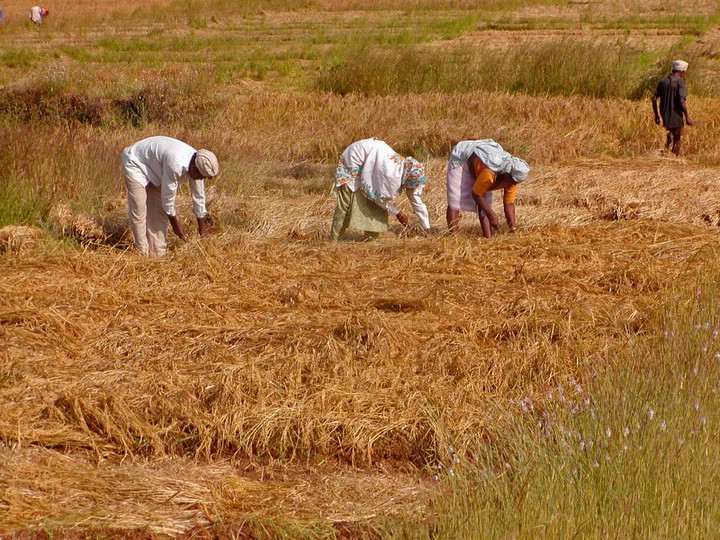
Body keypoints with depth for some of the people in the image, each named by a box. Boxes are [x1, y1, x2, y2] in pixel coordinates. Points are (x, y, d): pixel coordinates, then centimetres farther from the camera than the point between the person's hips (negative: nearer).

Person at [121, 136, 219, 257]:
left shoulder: (196, 163, -14)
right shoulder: (176, 165, -39)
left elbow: (199, 196, -2)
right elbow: (168, 196, -26)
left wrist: (202, 228, 7)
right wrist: (175, 224, -13)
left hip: (153, 168, 9)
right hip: (135, 162, -9)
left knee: (159, 211, 7)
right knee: (139, 210, -13)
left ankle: (158, 253, 12)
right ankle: (143, 253, -6)